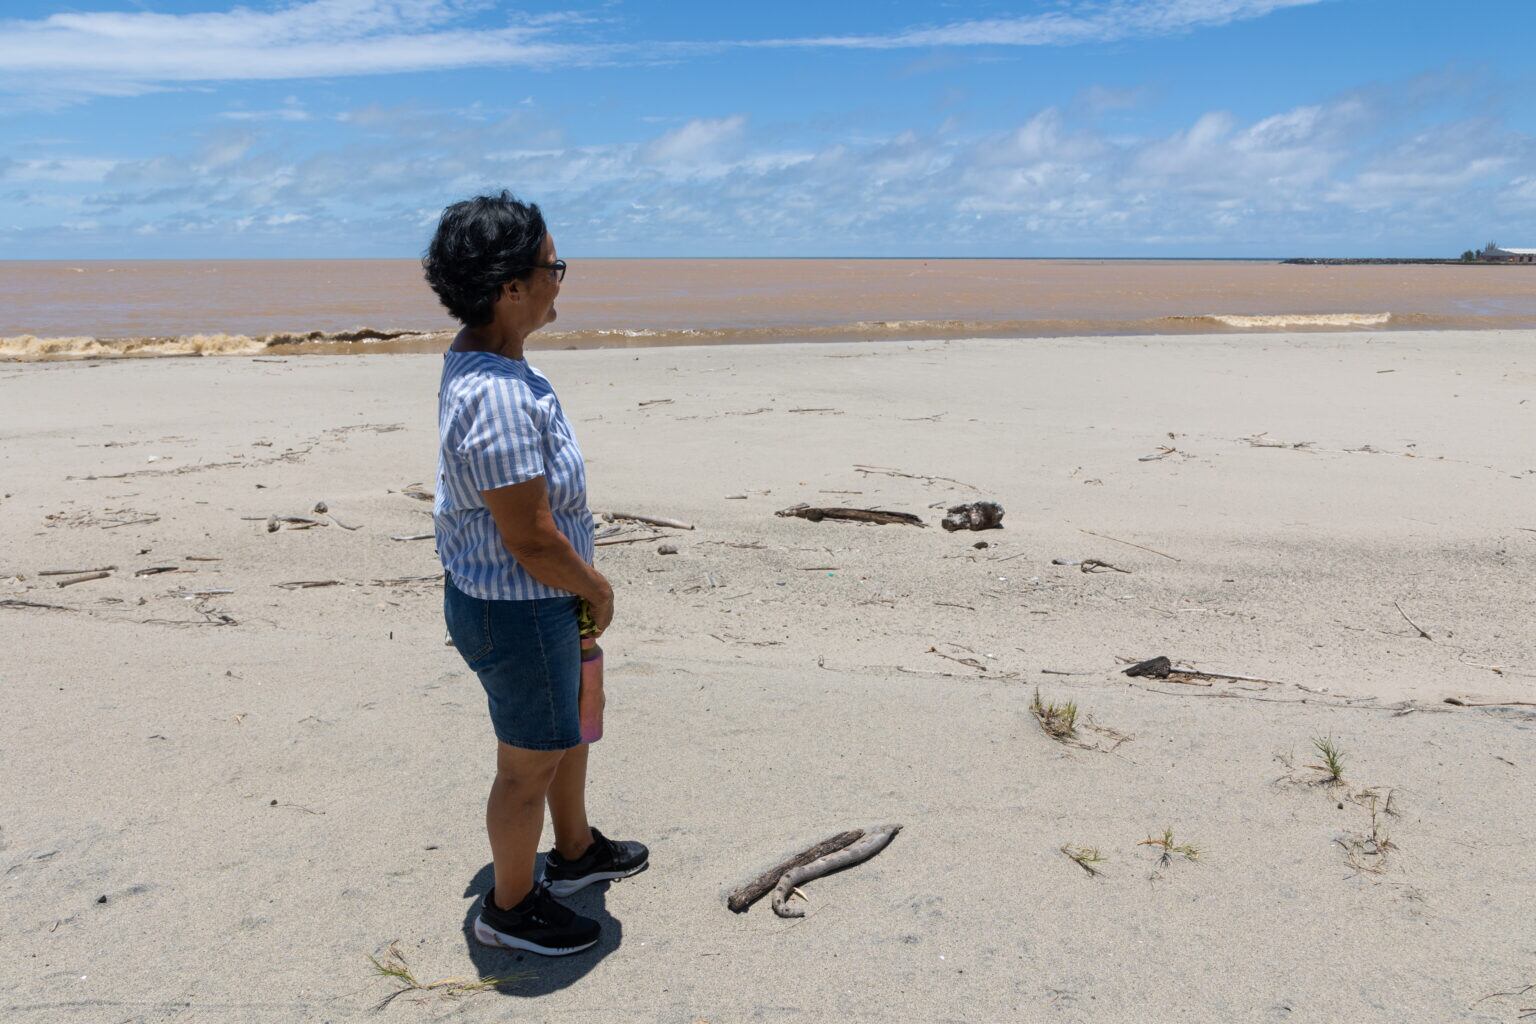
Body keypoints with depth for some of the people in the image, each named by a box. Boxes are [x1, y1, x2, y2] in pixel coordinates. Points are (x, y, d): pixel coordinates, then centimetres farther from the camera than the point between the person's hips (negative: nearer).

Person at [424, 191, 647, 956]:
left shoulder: (477, 359, 2)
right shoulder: (498, 396, -31)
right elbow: (532, 540, -29)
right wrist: (598, 590, -11)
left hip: (511, 596, 10)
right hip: (516, 611, -10)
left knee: (567, 727, 28)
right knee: (531, 764, 11)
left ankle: (576, 851, 51)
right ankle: (510, 907, 35)